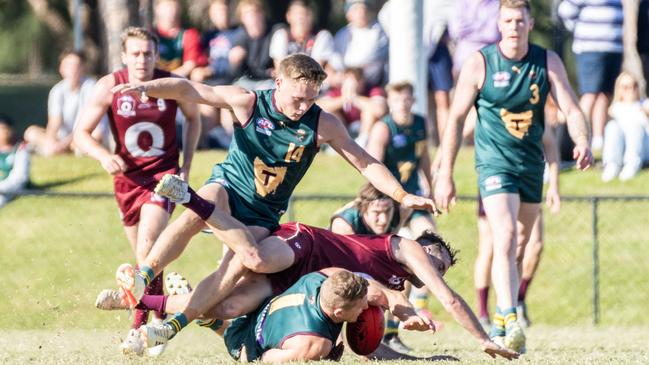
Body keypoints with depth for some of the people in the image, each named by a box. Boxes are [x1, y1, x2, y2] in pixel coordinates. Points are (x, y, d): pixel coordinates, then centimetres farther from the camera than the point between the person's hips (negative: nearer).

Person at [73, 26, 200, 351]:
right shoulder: (109, 87, -12)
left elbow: (193, 118, 9)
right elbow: (81, 133, -7)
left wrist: (186, 166, 3)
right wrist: (104, 156, -27)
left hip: (164, 174, -3)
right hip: (127, 175, 3)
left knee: (147, 242, -23)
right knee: (144, 255, 11)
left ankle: (141, 320, -24)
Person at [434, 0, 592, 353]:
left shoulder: (548, 62, -2)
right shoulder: (479, 64, -9)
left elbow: (571, 109, -5)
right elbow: (456, 118, -4)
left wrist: (582, 142, -27)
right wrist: (445, 174, -6)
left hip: (532, 163, 4)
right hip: (495, 162, -4)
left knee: (517, 246, 13)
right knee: (504, 240, -22)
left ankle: (499, 321, 28)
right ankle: (511, 323, -29)